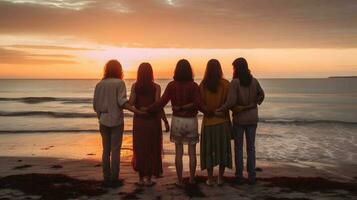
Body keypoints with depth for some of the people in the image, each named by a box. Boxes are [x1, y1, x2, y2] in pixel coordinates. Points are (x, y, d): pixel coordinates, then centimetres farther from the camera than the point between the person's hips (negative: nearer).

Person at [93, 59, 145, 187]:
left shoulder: (99, 84, 6)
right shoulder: (119, 83, -8)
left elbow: (95, 105, 8)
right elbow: (122, 102, -18)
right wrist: (137, 111, -19)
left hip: (103, 121, 5)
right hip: (116, 121, -4)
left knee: (106, 150, 11)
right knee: (115, 150, 2)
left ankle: (107, 178, 16)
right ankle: (114, 178, 5)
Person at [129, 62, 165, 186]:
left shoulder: (135, 86, -4)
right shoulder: (156, 87, -9)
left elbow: (131, 103, -12)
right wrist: (165, 121, -6)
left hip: (139, 121, 2)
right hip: (152, 121, -2)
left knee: (140, 149, 13)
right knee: (151, 150, 9)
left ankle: (141, 179, 18)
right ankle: (149, 179, 13)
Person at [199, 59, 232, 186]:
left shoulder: (203, 85, -7)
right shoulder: (225, 84, -8)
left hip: (208, 122, 0)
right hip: (223, 121, 0)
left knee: (209, 149, 9)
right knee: (223, 149, 11)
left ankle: (210, 179, 14)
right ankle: (220, 178, 16)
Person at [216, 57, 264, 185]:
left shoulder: (235, 82, -16)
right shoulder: (254, 81, -1)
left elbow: (231, 102, -22)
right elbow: (261, 95, 15)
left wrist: (218, 110, -13)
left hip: (239, 118, -3)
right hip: (252, 118, 4)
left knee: (238, 147, 8)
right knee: (251, 147, 10)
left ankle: (239, 176, 11)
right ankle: (251, 176, 11)